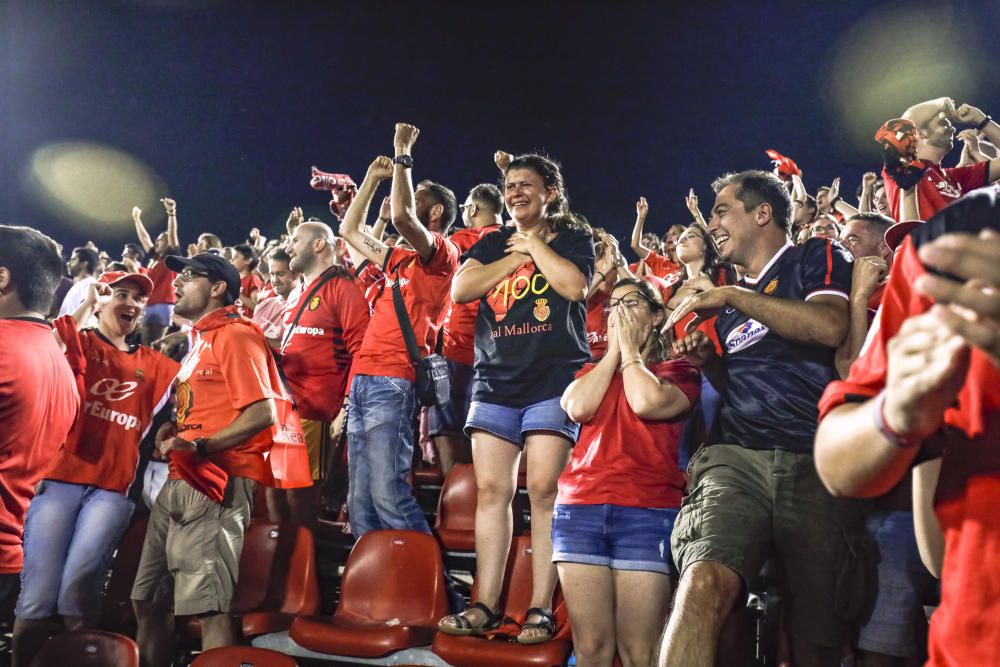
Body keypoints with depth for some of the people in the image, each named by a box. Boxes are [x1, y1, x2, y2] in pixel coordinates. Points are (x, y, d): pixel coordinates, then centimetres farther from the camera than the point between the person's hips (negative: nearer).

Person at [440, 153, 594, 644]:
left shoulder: (573, 237, 10)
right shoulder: (493, 243, 19)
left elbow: (575, 285, -11)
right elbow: (460, 290, 3)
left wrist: (534, 243, 0)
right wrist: (516, 257, -1)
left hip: (553, 380, -4)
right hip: (494, 382, 4)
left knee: (544, 491, -10)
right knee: (491, 491, 0)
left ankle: (540, 609, -5)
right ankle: (486, 606, 5)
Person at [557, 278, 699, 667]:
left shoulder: (680, 371, 11)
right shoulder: (594, 370, 23)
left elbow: (646, 402, -11)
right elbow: (577, 408, 0)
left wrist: (631, 349, 5)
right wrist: (613, 350, 8)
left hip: (647, 513, -3)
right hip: (580, 508, 3)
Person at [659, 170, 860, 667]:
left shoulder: (818, 258, 11)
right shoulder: (729, 300, 27)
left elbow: (830, 327, -10)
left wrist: (732, 297, -4)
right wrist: (705, 360, 13)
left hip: (816, 464, -3)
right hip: (736, 458, 3)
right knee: (704, 582, -27)